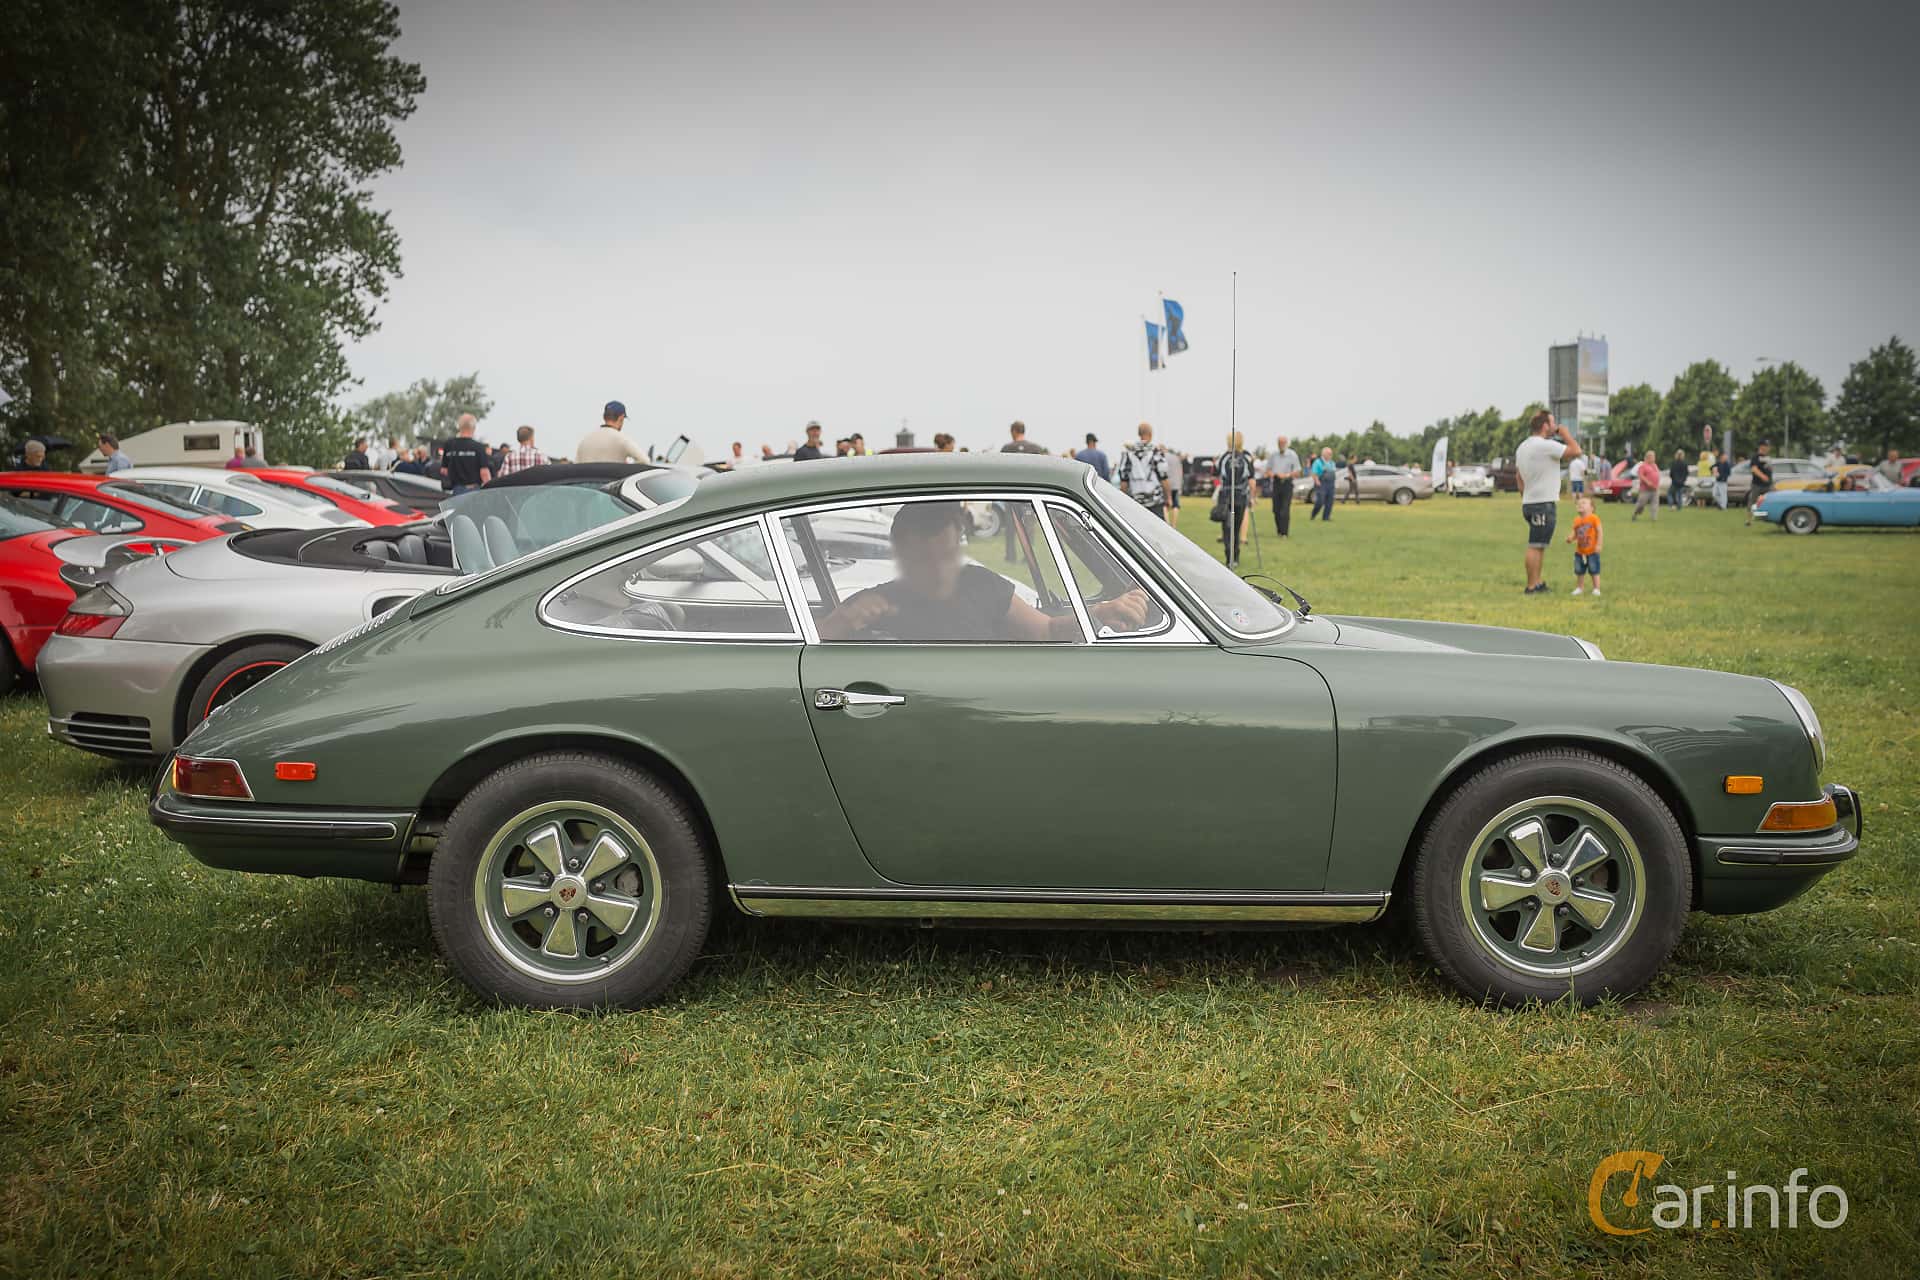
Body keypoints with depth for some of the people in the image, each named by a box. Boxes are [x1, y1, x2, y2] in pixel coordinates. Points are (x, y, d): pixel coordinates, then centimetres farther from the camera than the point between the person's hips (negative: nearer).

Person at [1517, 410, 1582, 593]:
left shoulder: (1522, 447, 14)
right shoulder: (1545, 446, -16)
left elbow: (1520, 479, 19)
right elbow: (1576, 451, -18)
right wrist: (1564, 433, -3)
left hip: (1529, 503, 9)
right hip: (1543, 504, -9)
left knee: (1539, 546, 16)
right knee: (1535, 546, -7)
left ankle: (1538, 583, 20)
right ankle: (1532, 587, -5)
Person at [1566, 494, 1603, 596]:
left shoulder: (1593, 518, -12)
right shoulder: (1576, 520, 2)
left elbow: (1599, 531, -11)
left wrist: (1598, 545, -15)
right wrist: (1571, 538, -13)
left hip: (1592, 551, -5)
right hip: (1579, 551, 5)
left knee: (1594, 571, 3)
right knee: (1579, 571, 12)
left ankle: (1596, 589, 12)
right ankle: (1578, 588, 25)